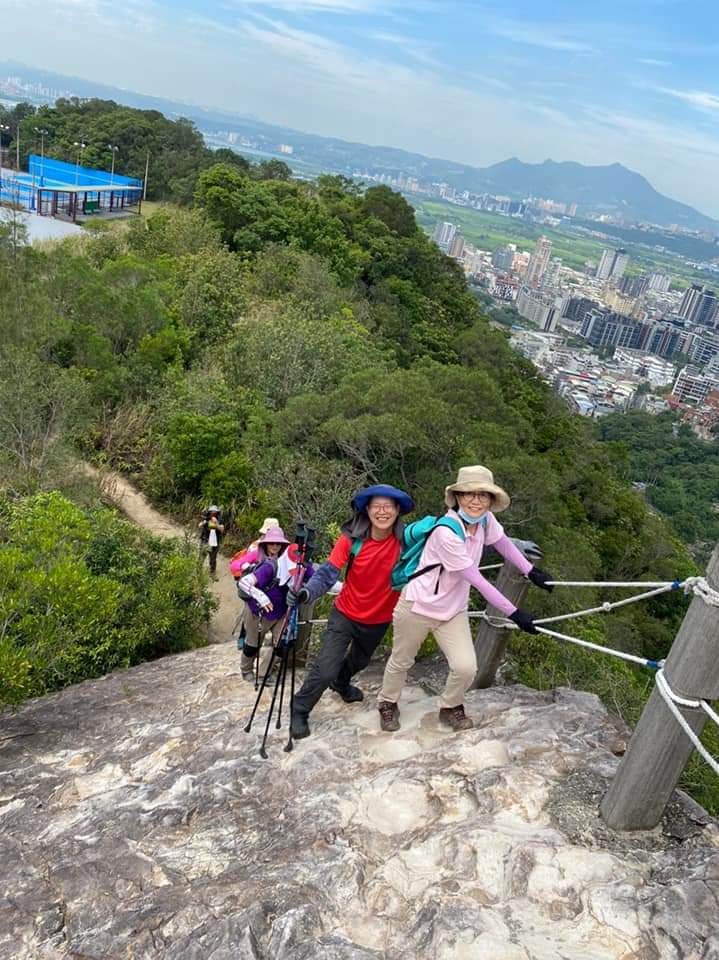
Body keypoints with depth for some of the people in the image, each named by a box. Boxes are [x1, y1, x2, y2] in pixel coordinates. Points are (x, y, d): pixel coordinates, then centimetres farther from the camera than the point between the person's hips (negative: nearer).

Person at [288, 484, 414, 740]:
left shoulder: (405, 540, -20)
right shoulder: (351, 539, -22)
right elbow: (328, 573, -27)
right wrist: (306, 592, -43)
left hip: (379, 620, 3)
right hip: (345, 615, -3)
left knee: (359, 661, 29)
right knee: (325, 669, -11)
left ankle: (341, 684, 62)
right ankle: (299, 711, 15)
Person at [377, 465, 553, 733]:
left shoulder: (485, 520, -12)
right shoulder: (446, 533, -32)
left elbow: (503, 543, 10)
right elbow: (477, 581, -27)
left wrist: (532, 572, 12)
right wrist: (514, 613, -23)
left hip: (453, 610, 5)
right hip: (418, 606, -5)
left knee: (466, 667, -7)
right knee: (401, 661, 15)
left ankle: (450, 708, 24)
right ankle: (387, 704, 43)